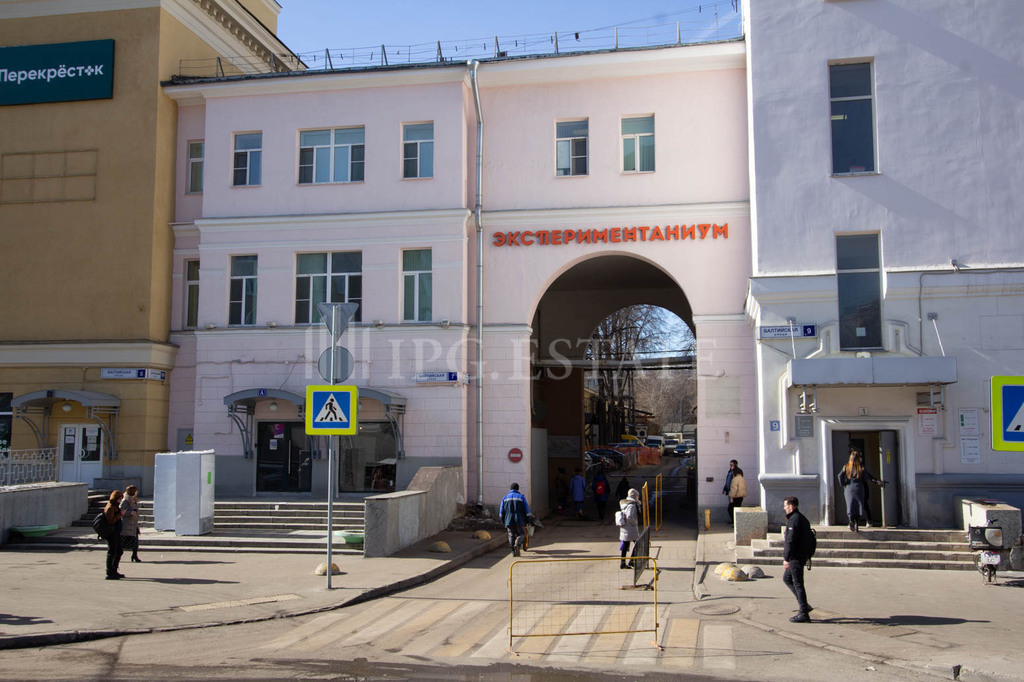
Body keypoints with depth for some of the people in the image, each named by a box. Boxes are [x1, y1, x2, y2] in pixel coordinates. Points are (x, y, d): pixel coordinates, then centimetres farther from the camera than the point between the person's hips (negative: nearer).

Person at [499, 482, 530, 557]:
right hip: (519, 521, -2)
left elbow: (501, 511, 11)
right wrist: (527, 520, 12)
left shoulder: (505, 498, 13)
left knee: (511, 535, 12)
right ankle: (517, 544, -18)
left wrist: (503, 521, 21)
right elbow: (527, 510, 2)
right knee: (521, 534, 9)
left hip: (509, 521, 2)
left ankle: (513, 552, 2)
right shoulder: (521, 497, 6)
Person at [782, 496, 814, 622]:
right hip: (803, 555, 10)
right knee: (786, 578, 19)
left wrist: (786, 558, -19)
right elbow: (806, 539, 21)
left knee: (798, 584, -5)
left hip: (795, 557, -10)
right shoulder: (803, 518, 16)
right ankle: (804, 605, 16)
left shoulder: (794, 520, -17)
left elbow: (791, 541, -22)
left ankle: (804, 614, -1)